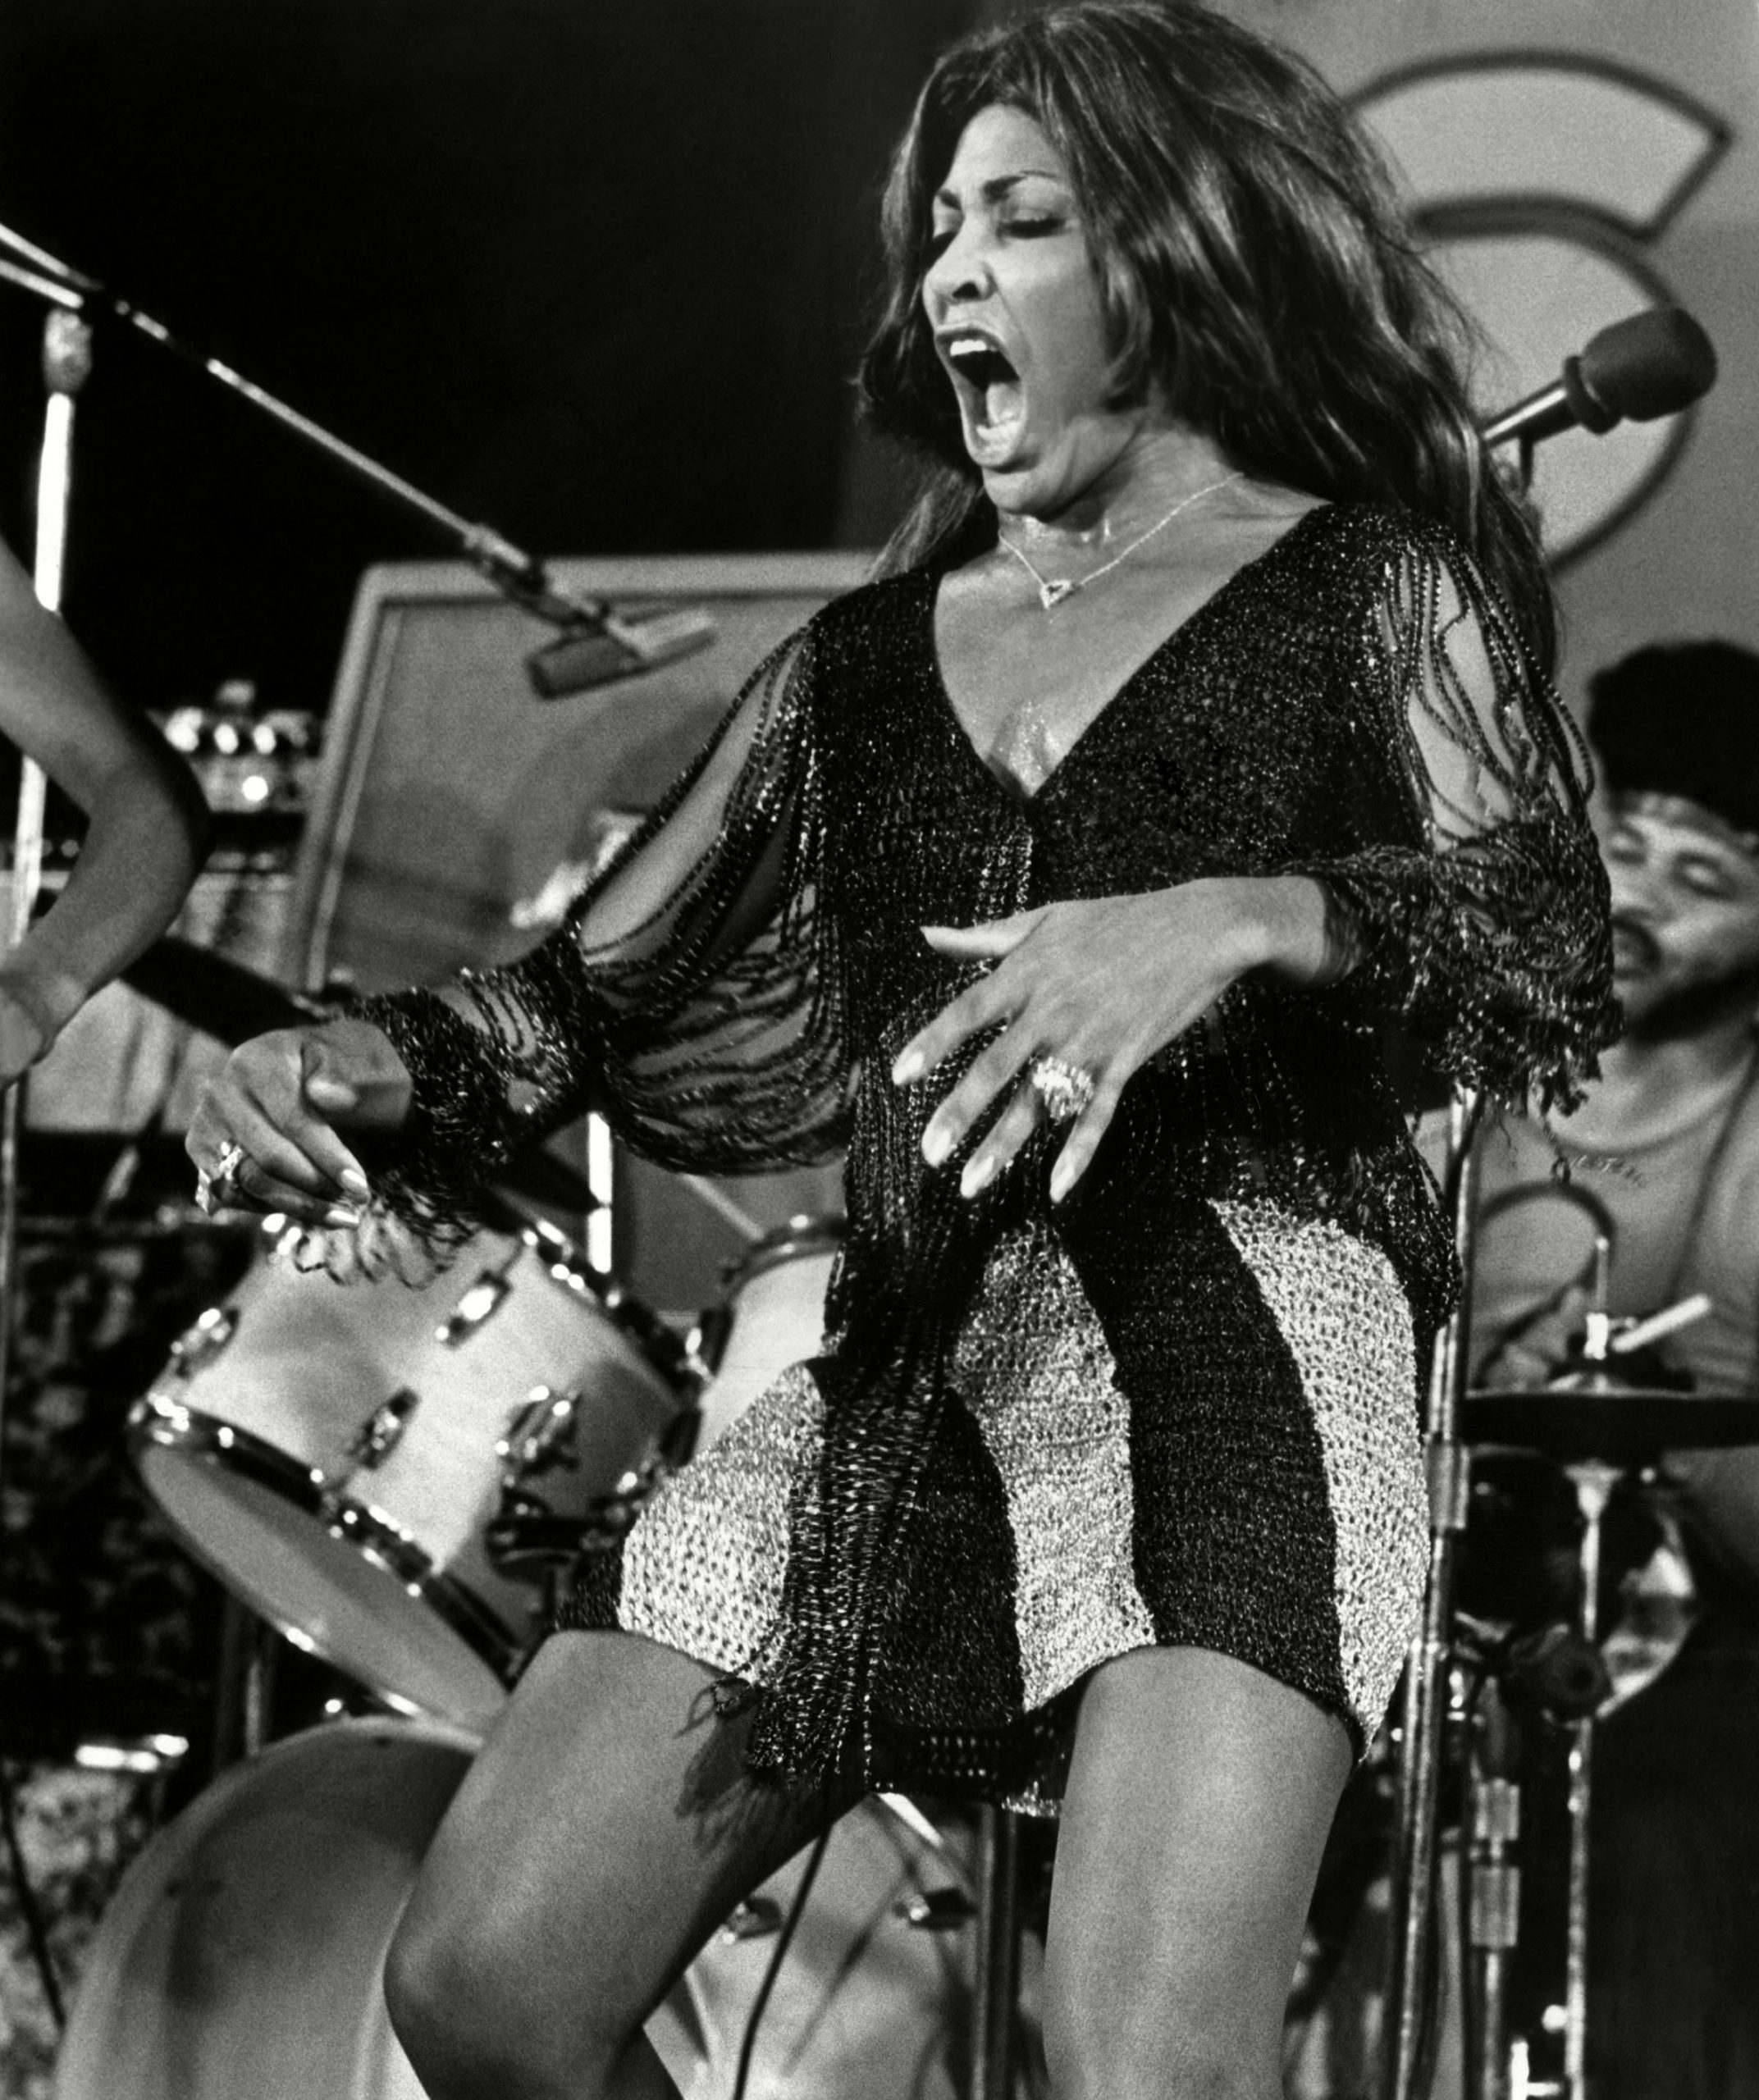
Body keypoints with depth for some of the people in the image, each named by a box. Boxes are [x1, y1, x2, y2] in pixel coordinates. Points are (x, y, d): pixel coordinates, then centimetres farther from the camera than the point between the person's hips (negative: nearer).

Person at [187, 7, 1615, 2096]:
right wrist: (376, 1061, -4)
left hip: (1237, 1325, -5)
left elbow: (1555, 956, -5)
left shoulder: (1364, 587, 10)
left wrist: (1241, 919, -24)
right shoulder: (864, 662, 23)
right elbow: (605, 993, 18)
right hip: (901, 1361, 5)